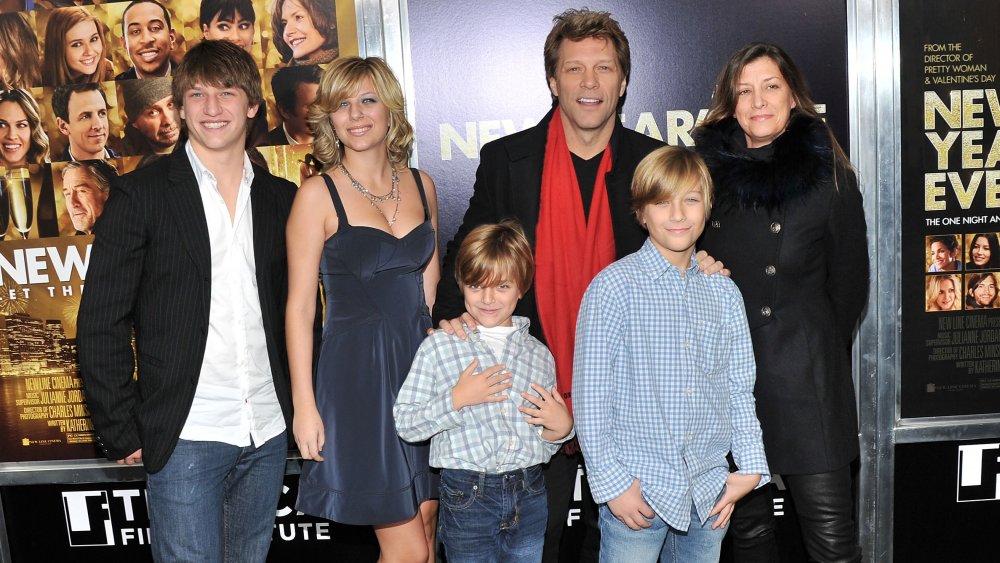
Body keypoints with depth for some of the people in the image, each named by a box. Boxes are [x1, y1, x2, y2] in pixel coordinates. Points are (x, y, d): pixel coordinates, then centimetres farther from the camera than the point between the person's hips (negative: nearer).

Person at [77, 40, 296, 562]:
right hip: (185, 439, -4)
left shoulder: (280, 198, 8)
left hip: (268, 436, 4)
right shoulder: (140, 193, -4)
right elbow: (100, 324, -5)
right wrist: (122, 432, -7)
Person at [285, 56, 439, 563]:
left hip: (419, 365, 5)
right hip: (356, 373, -5)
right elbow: (299, 307, -6)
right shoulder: (318, 194, -6)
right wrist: (304, 406, -9)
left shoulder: (420, 185, 8)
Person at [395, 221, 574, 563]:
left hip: (529, 496, 3)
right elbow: (405, 424, -8)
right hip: (468, 496, -3)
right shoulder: (439, 346, -3)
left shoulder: (539, 354, 8)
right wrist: (456, 399, -19)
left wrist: (562, 428, -4)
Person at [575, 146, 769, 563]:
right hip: (638, 491, -4)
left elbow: (740, 388, 12)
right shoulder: (615, 286, -9)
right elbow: (590, 393, -9)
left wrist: (751, 467, 5)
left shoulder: (724, 292, 6)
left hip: (709, 493, 4)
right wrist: (611, 481, -10)